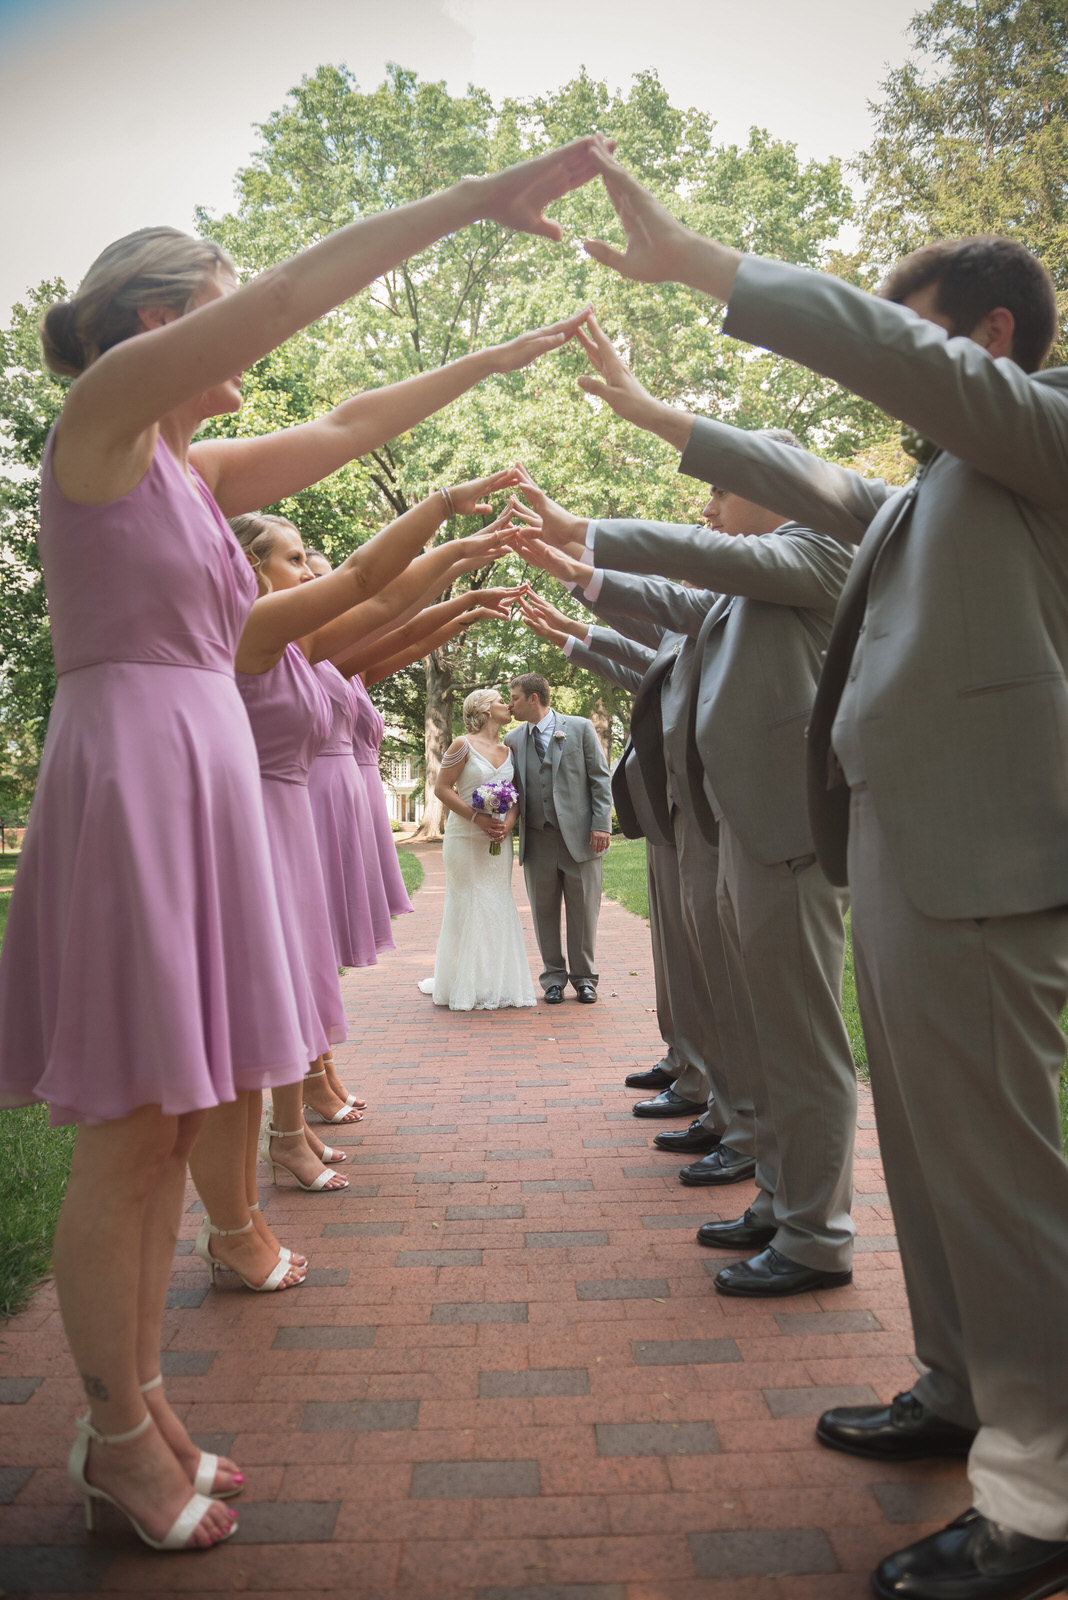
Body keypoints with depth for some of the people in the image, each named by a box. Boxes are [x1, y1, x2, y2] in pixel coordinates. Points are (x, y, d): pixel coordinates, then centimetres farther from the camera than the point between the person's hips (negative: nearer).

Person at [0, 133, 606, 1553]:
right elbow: (298, 289, -11)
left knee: (172, 1126, 12)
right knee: (127, 1138, 0)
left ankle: (138, 1403, 26)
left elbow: (350, 427, 23)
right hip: (130, 776, -8)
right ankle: (118, 1436, 17)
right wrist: (475, 196, -10)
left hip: (205, 780, 9)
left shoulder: (193, 469, 19)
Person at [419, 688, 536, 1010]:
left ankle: (493, 984, 16)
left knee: (497, 908, 7)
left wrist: (510, 819, -8)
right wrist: (477, 818, -17)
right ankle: (465, 987, 6)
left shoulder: (509, 751, 13)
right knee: (468, 907, -3)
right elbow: (442, 788, -9)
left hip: (499, 840, 6)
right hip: (466, 837, -6)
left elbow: (517, 794, 14)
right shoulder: (463, 745, -5)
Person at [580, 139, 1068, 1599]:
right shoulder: (937, 483, 23)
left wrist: (693, 263, -13)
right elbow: (824, 490, 35)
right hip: (898, 849, 9)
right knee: (929, 1152, 16)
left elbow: (895, 355, -17)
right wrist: (661, 418, 39)